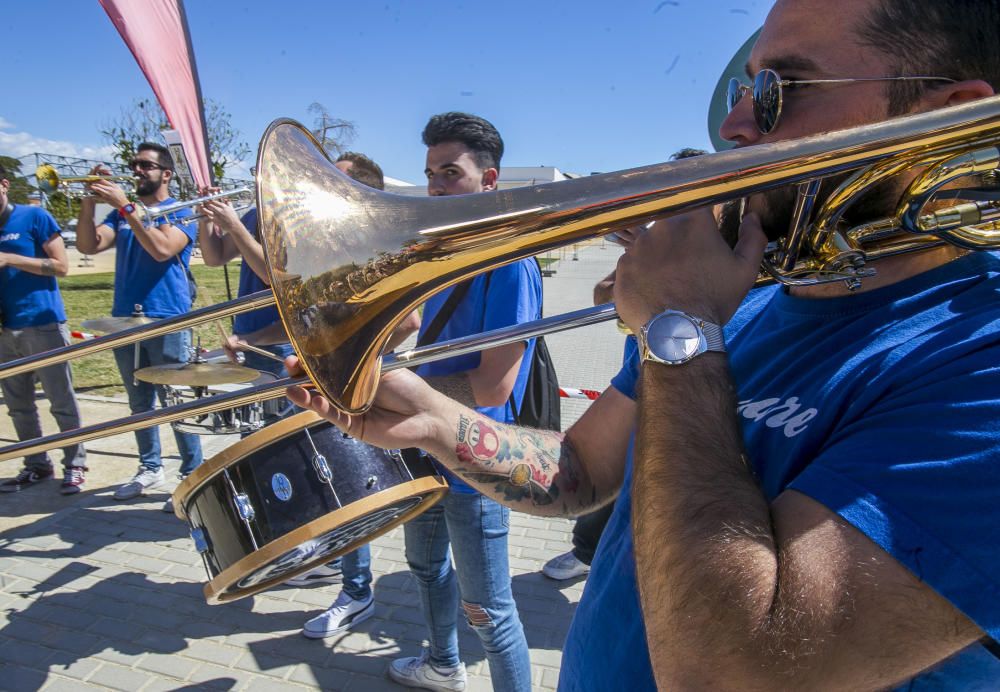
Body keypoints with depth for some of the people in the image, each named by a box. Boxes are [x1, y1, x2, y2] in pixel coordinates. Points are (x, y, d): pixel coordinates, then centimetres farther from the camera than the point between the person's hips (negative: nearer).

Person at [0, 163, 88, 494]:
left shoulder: (34, 217, -2)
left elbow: (61, 266, -7)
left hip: (43, 324, -6)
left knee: (62, 402, 0)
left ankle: (74, 466, 8)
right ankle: (36, 466, 20)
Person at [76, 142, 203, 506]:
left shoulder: (181, 212, -1)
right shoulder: (122, 213, 15)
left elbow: (162, 249, -20)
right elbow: (89, 245, 1)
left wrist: (124, 206, -20)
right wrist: (89, 201, -10)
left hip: (167, 321, -6)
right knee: (139, 402, 13)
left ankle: (193, 474, 6)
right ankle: (150, 468, 25)